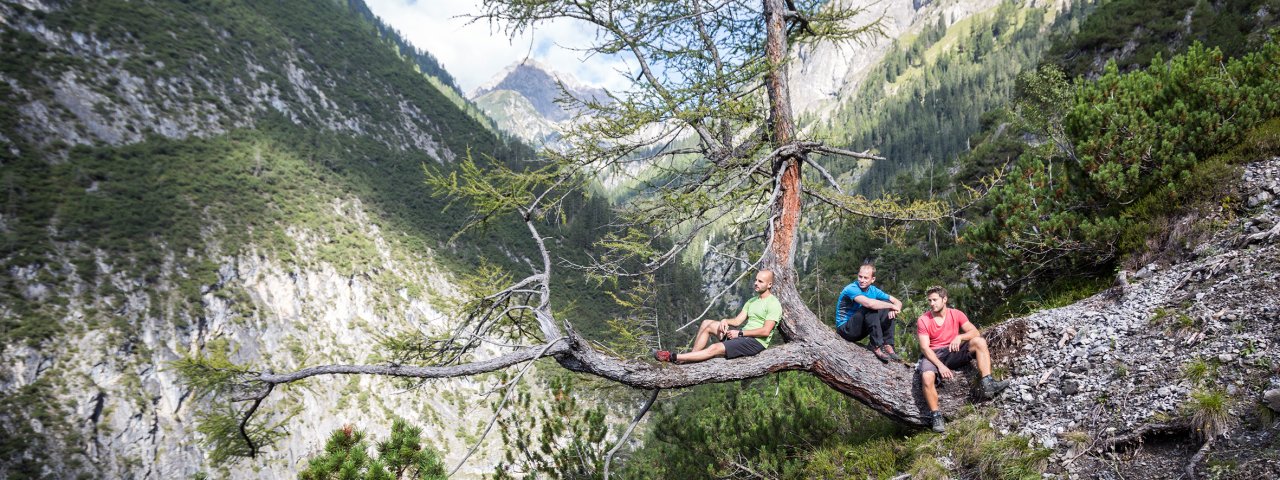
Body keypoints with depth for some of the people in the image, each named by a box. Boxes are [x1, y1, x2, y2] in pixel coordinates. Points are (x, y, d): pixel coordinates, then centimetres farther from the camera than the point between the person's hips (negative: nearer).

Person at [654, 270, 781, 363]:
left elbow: (765, 331, -19)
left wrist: (740, 333, -16)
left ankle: (673, 357, -26)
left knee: (714, 349, -25)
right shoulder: (752, 301, 19)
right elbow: (737, 320, 14)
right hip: (742, 336, 9)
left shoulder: (774, 304, -9)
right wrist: (725, 321, -9)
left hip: (756, 341, -9)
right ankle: (690, 359, -11)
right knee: (707, 324, -3)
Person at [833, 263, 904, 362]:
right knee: (871, 309, -28)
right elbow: (869, 303, -37)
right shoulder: (851, 289, -19)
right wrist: (892, 306, -24)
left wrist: (893, 310, -22)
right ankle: (877, 347, -26)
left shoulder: (873, 290, 4)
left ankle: (888, 346, -12)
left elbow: (898, 302, 2)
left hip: (861, 330, 7)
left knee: (886, 307, -6)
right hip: (845, 329, -7)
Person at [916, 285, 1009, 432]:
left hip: (954, 352, 3)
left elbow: (975, 332, -7)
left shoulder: (956, 314, 3)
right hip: (933, 355, -3)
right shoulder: (923, 321, -6)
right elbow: (924, 348, -12)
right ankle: (936, 416, -22)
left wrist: (959, 337, -27)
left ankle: (988, 385, -28)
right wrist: (940, 365, -25)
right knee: (927, 377, -36)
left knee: (979, 341, -20)